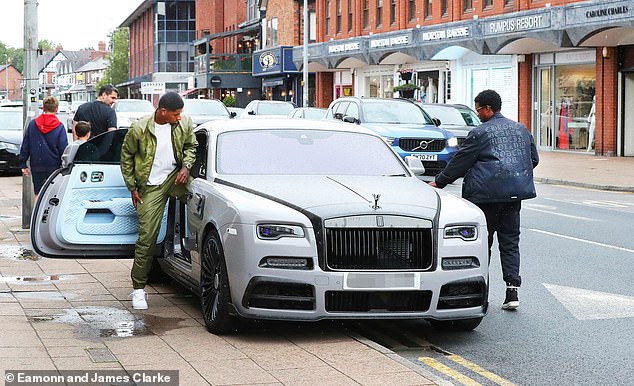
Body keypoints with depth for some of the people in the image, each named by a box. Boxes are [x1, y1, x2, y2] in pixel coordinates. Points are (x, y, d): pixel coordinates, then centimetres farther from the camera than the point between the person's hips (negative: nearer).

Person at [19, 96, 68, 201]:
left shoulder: (32, 124, 1)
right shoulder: (60, 127, -7)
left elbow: (25, 146, 5)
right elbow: (64, 150, -6)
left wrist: (23, 164, 11)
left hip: (36, 166, 2)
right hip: (54, 166, -2)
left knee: (38, 194, 9)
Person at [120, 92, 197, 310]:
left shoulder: (184, 124, -5)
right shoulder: (139, 129, -14)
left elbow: (190, 146, 14)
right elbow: (126, 156, 0)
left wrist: (186, 165, -6)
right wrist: (132, 187, 0)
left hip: (175, 177, 3)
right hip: (151, 187, -3)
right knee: (147, 237, -6)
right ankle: (139, 288, 4)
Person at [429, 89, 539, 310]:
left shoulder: (480, 133, -7)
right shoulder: (521, 130, 12)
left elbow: (460, 162, -3)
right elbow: (534, 159, 18)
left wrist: (439, 182, 7)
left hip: (487, 193, -5)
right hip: (515, 193, 6)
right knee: (510, 242, 7)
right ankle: (512, 290, -2)